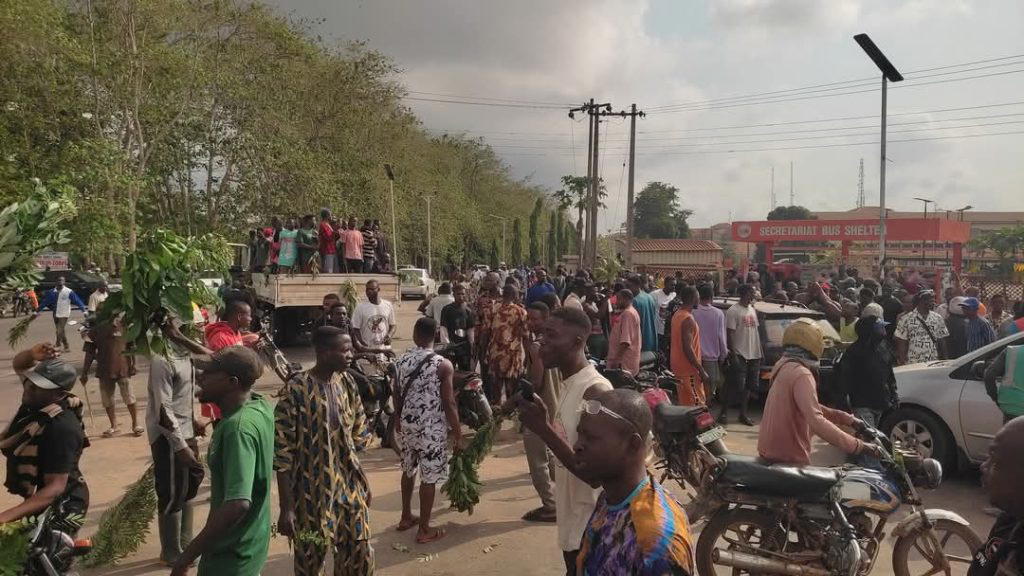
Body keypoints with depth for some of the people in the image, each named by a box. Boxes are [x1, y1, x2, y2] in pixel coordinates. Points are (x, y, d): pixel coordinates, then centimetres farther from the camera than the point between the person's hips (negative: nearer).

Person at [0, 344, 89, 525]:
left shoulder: (61, 427, -32)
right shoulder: (37, 400, -5)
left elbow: (56, 487, -33)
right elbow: (18, 363, 12)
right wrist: (32, 354, -14)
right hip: (37, 497, 10)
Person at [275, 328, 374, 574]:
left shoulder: (346, 383, 0)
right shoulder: (297, 389, -19)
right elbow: (282, 453, -17)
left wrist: (361, 485, 14)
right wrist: (286, 508, -16)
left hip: (349, 486, 5)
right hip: (312, 492, -5)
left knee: (360, 556, 12)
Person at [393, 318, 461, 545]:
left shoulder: (401, 361, -2)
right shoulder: (443, 365, -16)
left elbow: (396, 395, 8)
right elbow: (449, 404, -16)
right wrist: (458, 434, -7)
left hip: (407, 424, 5)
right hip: (432, 428, -5)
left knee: (408, 470, 23)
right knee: (429, 477, 5)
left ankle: (406, 517, 37)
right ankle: (424, 529, 14)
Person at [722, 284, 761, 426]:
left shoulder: (752, 309, 14)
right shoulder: (733, 311, -11)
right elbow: (729, 333, -14)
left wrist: (760, 351, 14)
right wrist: (733, 354, -19)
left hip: (753, 355, 8)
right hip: (740, 355, -8)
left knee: (748, 386, 11)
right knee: (735, 386, -6)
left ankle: (743, 413, 20)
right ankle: (724, 412, 5)